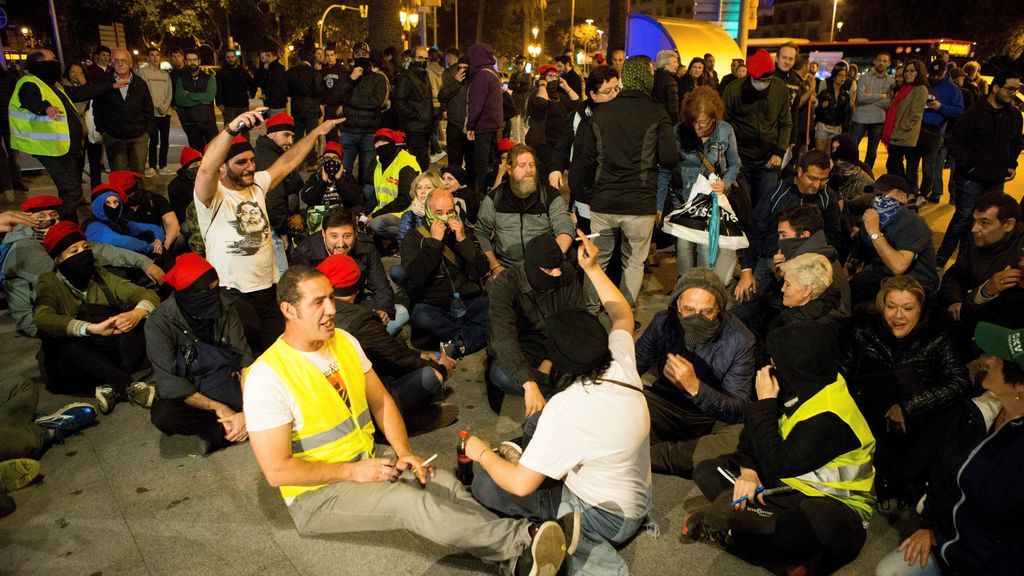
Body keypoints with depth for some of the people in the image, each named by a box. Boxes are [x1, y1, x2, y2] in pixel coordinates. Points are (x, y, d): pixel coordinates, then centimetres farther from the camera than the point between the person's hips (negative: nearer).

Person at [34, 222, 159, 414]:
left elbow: (149, 295, -1)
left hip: (112, 356, 2)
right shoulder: (50, 283, -1)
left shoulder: (101, 276, 7)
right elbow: (42, 318, -22)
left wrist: (137, 314, -25)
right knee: (61, 345, -33)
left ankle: (112, 386, -30)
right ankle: (129, 385, -32)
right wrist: (92, 328, -38)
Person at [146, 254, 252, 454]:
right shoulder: (160, 323, -18)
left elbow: (244, 358, -13)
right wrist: (217, 408, -28)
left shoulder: (224, 307, -10)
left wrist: (246, 411, -26)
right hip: (188, 395, -2)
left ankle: (215, 434, -14)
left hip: (228, 388, 2)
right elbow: (169, 382, -20)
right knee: (163, 413, -35)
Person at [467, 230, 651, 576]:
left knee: (485, 486, -9)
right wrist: (593, 269, 5)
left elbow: (520, 484, -26)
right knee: (535, 424, 15)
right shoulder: (622, 366, -15)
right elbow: (623, 317, 8)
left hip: (607, 517, -7)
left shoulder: (565, 408, -32)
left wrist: (482, 453, -8)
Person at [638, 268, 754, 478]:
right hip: (665, 404, 1)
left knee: (742, 438, -36)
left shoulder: (739, 341, -19)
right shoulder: (663, 322, -11)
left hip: (713, 418, -1)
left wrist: (694, 386, -39)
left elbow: (736, 411, -20)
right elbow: (633, 366, 1)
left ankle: (651, 456, -29)